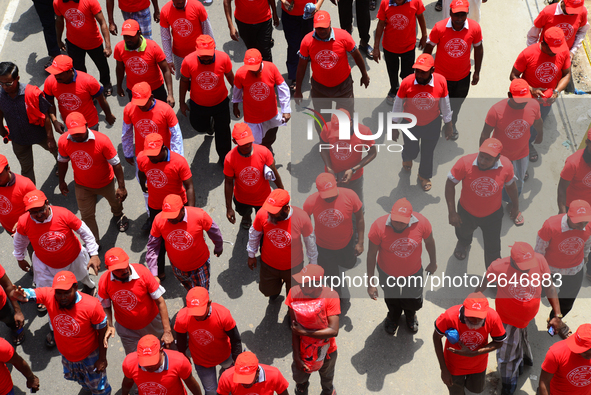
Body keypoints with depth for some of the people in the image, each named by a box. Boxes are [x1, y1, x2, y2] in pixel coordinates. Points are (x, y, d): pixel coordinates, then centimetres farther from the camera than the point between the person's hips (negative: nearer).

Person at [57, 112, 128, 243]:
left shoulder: (101, 140, -34)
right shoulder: (63, 141, -24)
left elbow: (116, 163, -23)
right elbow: (62, 161, -3)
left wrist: (121, 187, -22)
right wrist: (61, 181, 8)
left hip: (105, 183, -1)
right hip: (82, 185, 1)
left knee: (115, 201, 29)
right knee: (87, 215, 9)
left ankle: (118, 214, 66)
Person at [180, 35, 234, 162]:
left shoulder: (223, 58, -26)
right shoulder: (188, 61, -27)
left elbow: (229, 76, -5)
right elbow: (184, 81, -9)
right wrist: (182, 103, 0)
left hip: (220, 102, -1)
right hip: (198, 104, 1)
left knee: (222, 130, 13)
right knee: (199, 127, 24)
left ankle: (224, 156, 39)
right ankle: (208, 124, 62)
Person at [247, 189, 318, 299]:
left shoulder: (301, 217, -31)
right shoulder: (262, 213, -29)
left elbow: (310, 241, -12)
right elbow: (254, 234, -5)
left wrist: (313, 263, 2)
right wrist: (251, 255, 8)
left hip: (293, 266, -1)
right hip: (269, 264, 1)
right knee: (267, 290, 24)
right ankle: (276, 286, 60)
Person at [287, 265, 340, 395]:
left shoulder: (330, 296, -30)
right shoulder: (294, 293, -25)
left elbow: (333, 331, -33)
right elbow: (294, 328, -19)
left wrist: (304, 332, -29)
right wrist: (297, 356, -16)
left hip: (325, 350, -1)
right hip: (302, 348, 1)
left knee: (327, 377, 27)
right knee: (299, 377, 26)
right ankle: (302, 384, 62)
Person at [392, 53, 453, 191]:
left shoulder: (440, 82, -23)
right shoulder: (407, 83, -27)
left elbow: (445, 106, -6)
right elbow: (398, 106, -12)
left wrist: (449, 125, 4)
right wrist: (394, 128, -3)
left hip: (432, 125, 1)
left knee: (428, 153, 20)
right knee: (411, 150, 21)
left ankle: (424, 176, 49)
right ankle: (407, 158, 61)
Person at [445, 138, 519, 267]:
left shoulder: (506, 166, -25)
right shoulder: (465, 163, -32)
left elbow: (510, 185, -5)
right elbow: (450, 184, -20)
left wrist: (515, 206, 11)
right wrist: (452, 212, -19)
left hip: (493, 214, 0)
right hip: (467, 212, 0)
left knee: (493, 248, 15)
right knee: (464, 231, 33)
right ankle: (463, 243, 72)